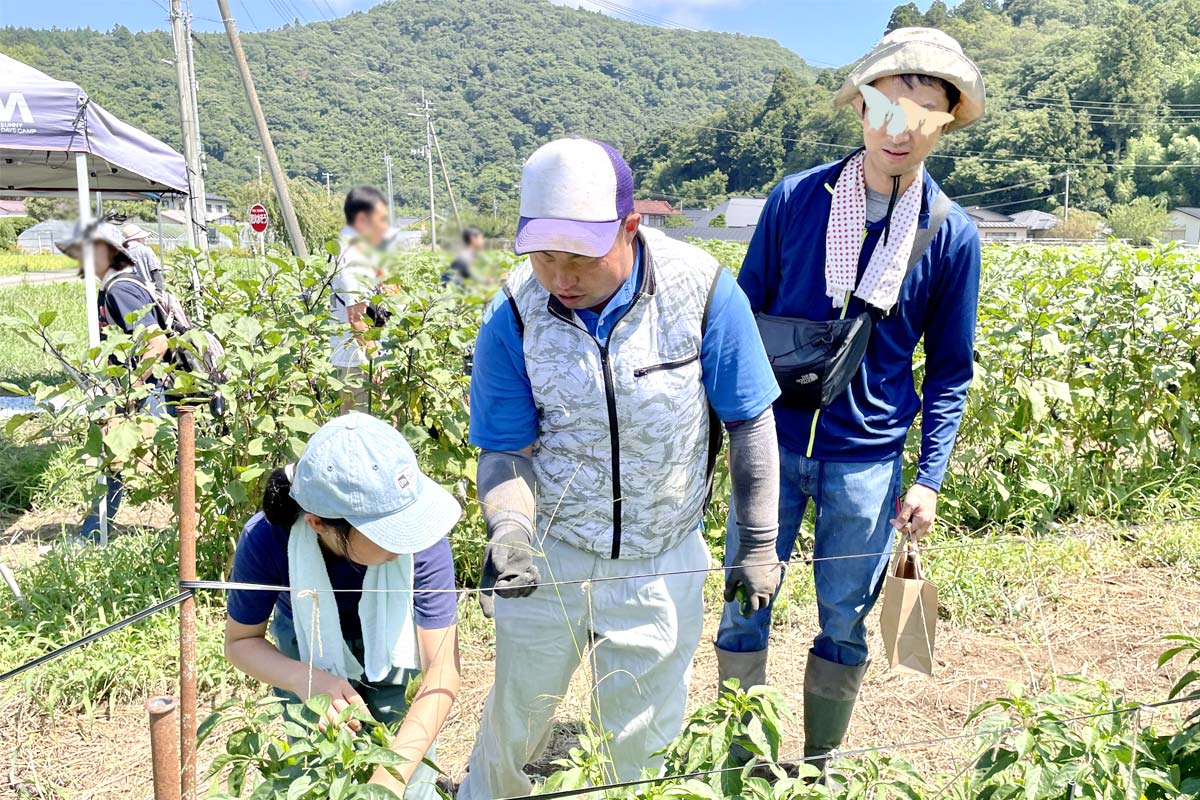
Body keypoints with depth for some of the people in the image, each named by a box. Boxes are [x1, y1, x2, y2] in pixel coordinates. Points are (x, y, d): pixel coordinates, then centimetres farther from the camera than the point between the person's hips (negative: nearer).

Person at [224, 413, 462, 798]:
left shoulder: (420, 538, -36)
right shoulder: (266, 539, -33)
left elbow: (443, 667, -33)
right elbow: (241, 641, -15)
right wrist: (305, 680, -35)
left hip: (394, 646, 0)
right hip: (309, 648, 1)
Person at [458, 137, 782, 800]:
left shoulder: (702, 291, -18)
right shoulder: (513, 317, -15)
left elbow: (750, 423, -8)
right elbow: (506, 451, -10)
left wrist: (758, 545, -4)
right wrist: (509, 528, -31)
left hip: (660, 567, 0)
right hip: (547, 555, 1)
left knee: (643, 740, 17)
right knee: (516, 716, 22)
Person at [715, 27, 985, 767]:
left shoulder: (952, 234, -3)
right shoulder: (796, 199, -3)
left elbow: (950, 370, 4)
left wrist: (930, 477, -3)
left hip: (866, 460, 0)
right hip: (770, 443, 1)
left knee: (845, 624, 12)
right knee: (743, 609, 8)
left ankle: (820, 765, 35)